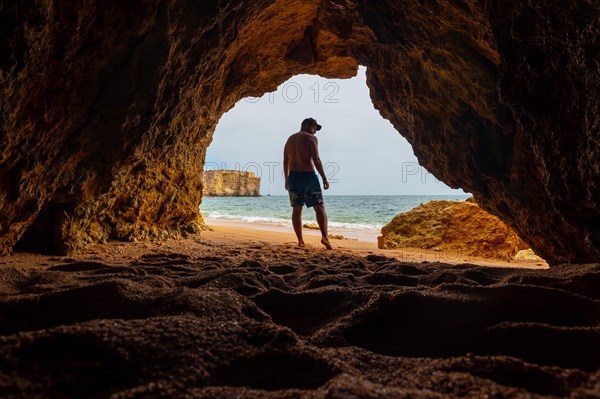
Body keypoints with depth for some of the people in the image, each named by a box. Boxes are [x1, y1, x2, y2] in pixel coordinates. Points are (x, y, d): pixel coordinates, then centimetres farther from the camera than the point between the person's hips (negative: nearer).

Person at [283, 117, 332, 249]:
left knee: (296, 209, 8)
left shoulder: (290, 139, 17)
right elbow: (316, 160, -13)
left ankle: (300, 241, 6)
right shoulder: (311, 138, -2)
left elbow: (285, 162, 15)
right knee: (319, 207, 0)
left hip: (293, 176, 5)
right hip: (308, 175, -5)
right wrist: (324, 178, -12)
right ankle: (324, 236, -14)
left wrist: (286, 180, 19)